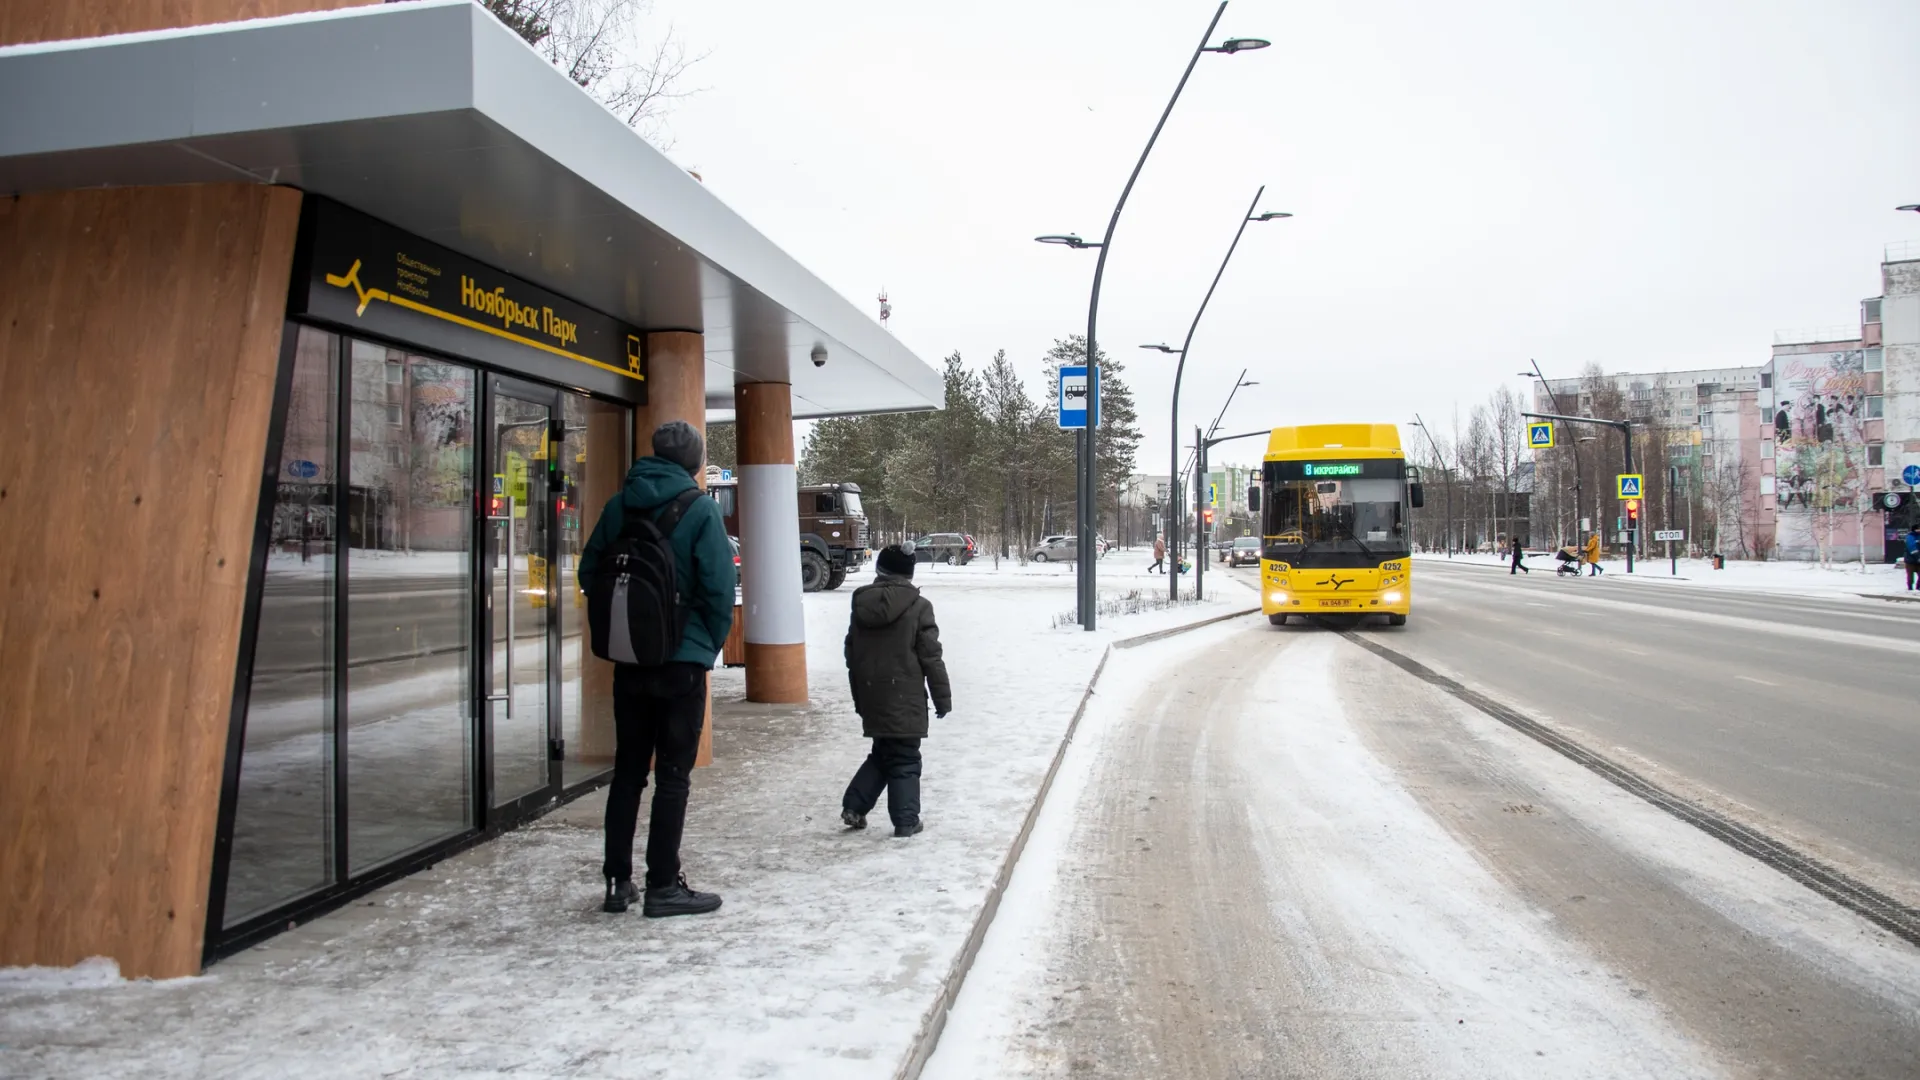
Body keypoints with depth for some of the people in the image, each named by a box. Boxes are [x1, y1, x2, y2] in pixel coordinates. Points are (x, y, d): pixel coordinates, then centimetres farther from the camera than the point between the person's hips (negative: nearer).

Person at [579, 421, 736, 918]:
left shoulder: (619, 506, 4)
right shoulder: (700, 509, -10)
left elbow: (589, 573, 8)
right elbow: (719, 586, -14)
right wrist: (713, 642, 2)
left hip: (628, 659, 5)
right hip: (683, 659, -5)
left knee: (628, 770, 14)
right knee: (673, 775, 4)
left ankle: (618, 882, 19)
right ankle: (663, 886, 8)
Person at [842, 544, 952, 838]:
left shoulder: (861, 605, 5)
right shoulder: (918, 607, -10)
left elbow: (852, 657, 11)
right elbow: (931, 658, -9)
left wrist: (860, 698, 21)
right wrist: (943, 697, 0)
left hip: (872, 697, 5)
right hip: (905, 698, -5)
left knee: (881, 754, 19)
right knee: (905, 760, 4)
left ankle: (854, 806, 11)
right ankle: (906, 820, 7)